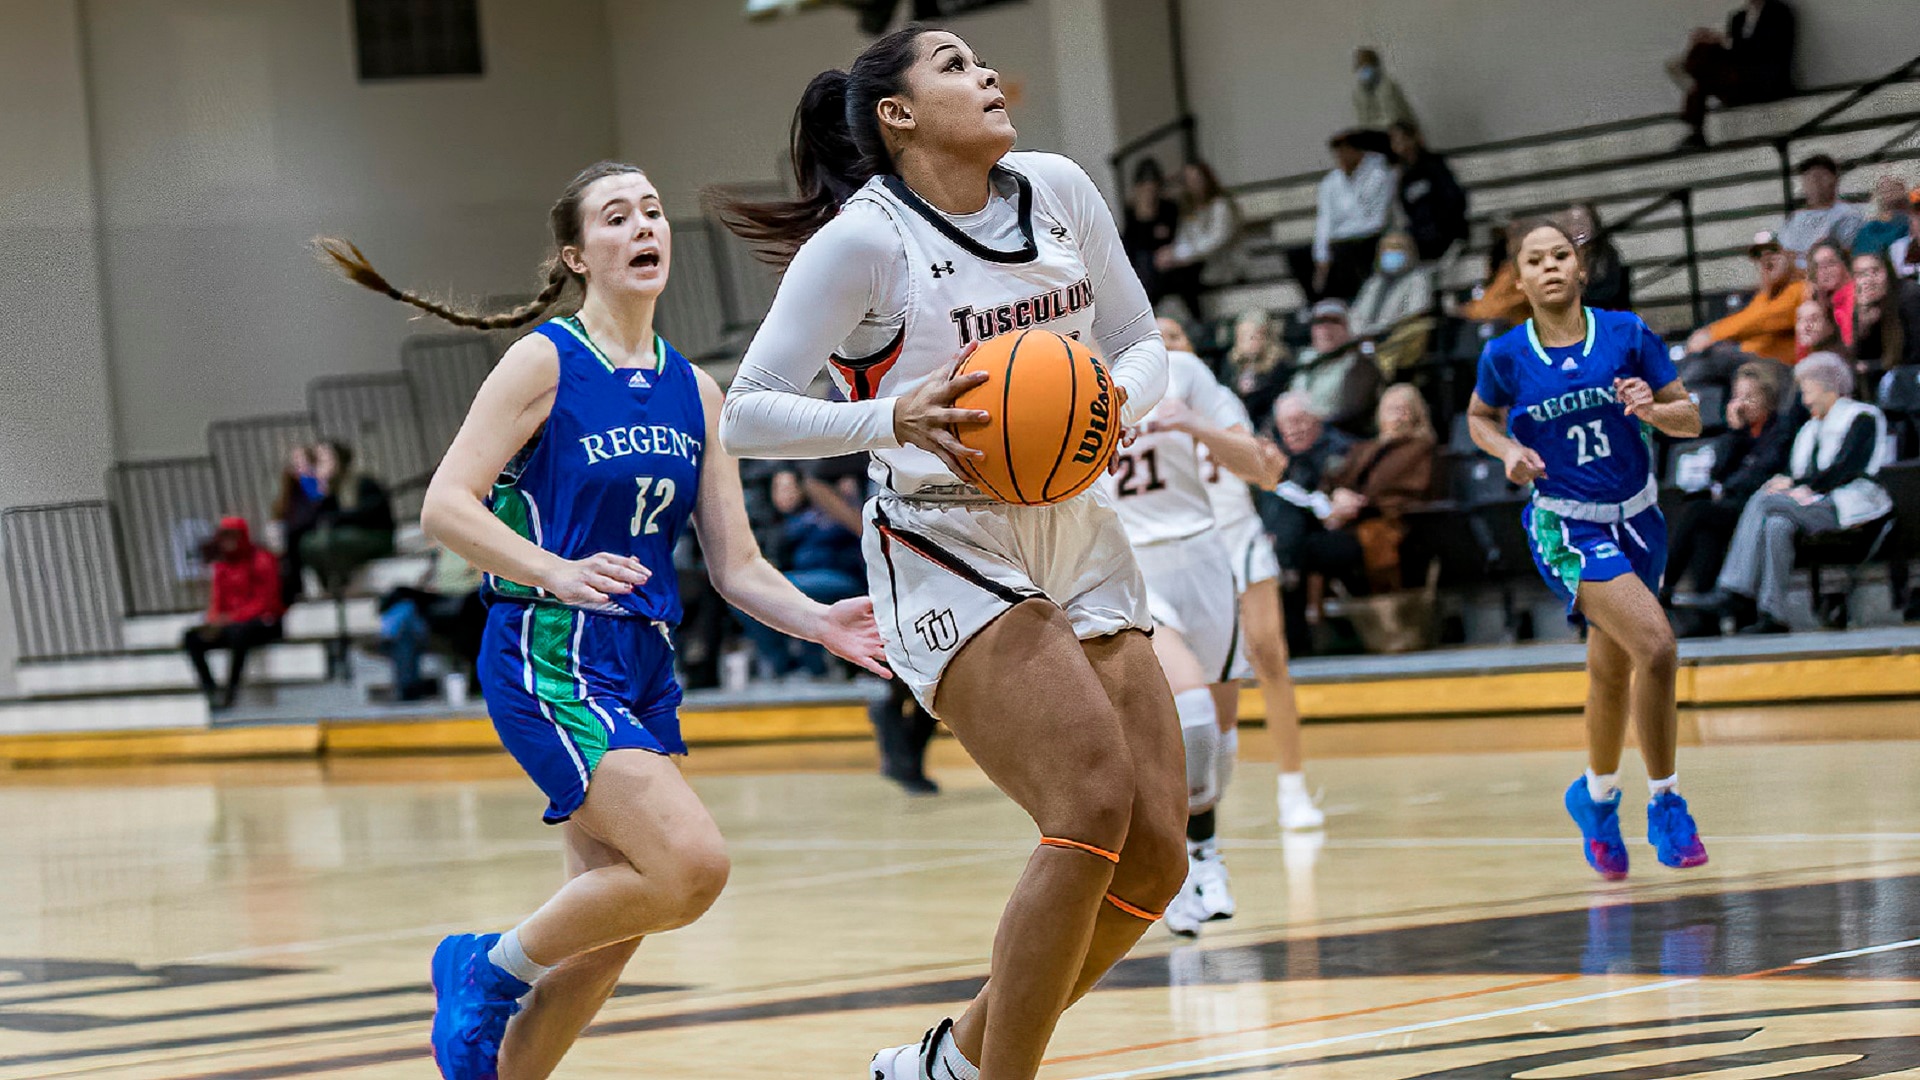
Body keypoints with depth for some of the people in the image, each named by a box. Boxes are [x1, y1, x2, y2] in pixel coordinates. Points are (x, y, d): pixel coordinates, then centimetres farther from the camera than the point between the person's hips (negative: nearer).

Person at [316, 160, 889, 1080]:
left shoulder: (693, 391, 12)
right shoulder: (546, 362, -6)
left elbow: (736, 566, 11)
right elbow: (445, 506, -13)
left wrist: (820, 622, -7)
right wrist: (555, 572, -27)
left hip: (642, 665, 7)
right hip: (550, 655, -7)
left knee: (606, 937, 7)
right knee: (691, 865, -22)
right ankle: (489, 969, -1)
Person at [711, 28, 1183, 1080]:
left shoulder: (1058, 191, 5)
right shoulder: (863, 238, -11)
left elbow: (1143, 344, 14)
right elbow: (746, 414, -11)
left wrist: (1116, 399, -9)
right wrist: (888, 418, -27)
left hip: (1077, 535, 6)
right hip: (948, 553, -6)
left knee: (1156, 852, -1)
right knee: (1093, 813, -23)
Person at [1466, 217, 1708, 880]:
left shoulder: (1627, 334, -5)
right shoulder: (1505, 357, -7)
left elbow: (1691, 420, -1)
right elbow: (1479, 418, 13)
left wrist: (1653, 409, -22)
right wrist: (1508, 450, -8)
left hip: (1637, 518, 4)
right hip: (1566, 527, -4)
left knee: (1612, 673, 16)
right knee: (1656, 645, -23)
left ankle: (1597, 796, 41)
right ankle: (1665, 803, -10)